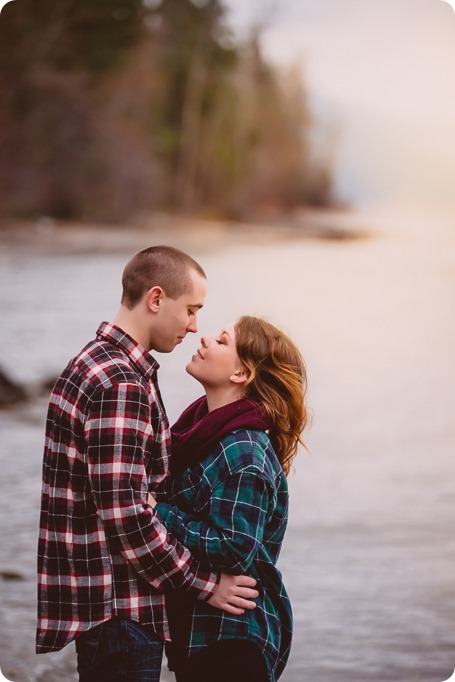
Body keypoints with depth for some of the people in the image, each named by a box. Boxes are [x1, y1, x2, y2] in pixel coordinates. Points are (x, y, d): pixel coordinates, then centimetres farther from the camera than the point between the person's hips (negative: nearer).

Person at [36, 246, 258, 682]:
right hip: (119, 608, -10)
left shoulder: (94, 365, 13)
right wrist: (204, 584, -15)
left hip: (95, 595, 10)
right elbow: (124, 513, -25)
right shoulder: (121, 385, -20)